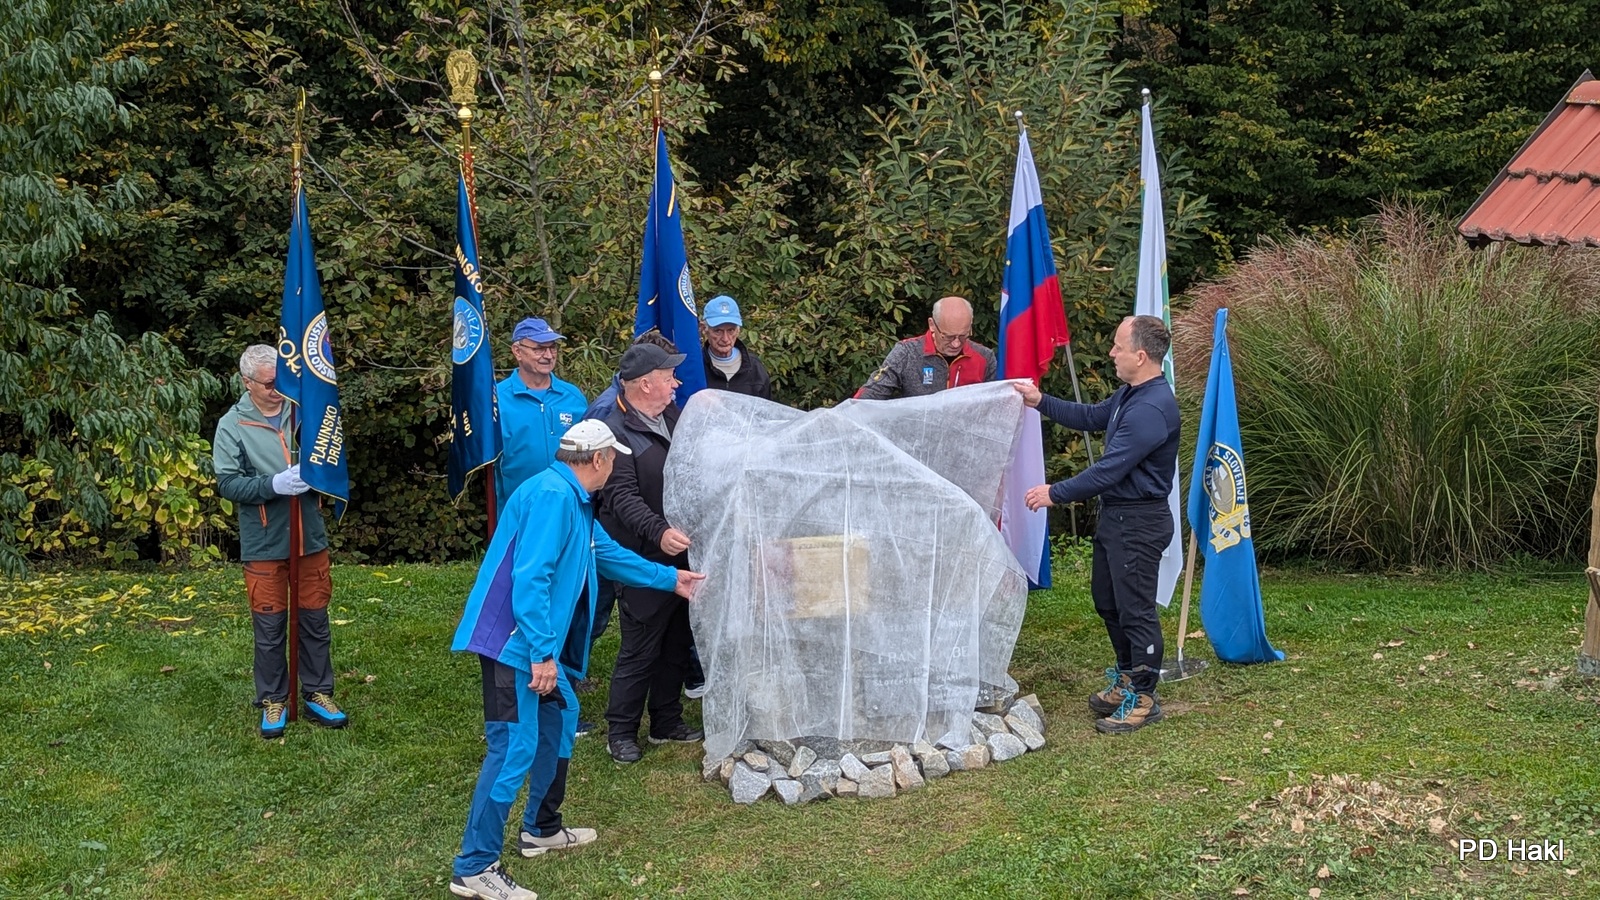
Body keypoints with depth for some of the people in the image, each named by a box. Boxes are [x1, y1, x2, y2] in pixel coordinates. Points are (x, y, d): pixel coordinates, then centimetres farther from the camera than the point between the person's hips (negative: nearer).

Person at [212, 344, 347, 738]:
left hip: (310, 539, 3)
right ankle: (273, 701, 18)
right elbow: (228, 483, -10)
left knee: (315, 619, 10)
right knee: (270, 626, 5)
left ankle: (318, 693, 23)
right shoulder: (232, 425, -4)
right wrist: (274, 484, -23)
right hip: (264, 545, -2)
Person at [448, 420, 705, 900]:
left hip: (538, 644, 11)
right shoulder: (551, 495, -17)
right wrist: (542, 653, -26)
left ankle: (541, 829, 36)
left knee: (559, 716, 22)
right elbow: (530, 578, -25)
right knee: (515, 747, -11)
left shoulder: (574, 501, 16)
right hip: (515, 642, -11)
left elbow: (610, 554, 32)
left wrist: (669, 579, 40)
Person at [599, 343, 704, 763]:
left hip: (681, 554, 8)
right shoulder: (616, 431, -16)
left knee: (677, 643, 17)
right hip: (644, 559, -8)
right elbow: (623, 497, -26)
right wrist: (659, 532, -38)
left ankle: (666, 722, 31)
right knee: (639, 650, -1)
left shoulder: (673, 416, 10)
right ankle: (620, 733, 13)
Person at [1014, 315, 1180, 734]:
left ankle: (1143, 699, 10)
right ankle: (1127, 679, 35)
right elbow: (1092, 417, 23)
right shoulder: (1130, 394, 7)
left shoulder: (1152, 409, -26)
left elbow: (1109, 470, -26)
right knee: (1107, 599, 20)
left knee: (1135, 608, -1)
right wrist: (1040, 401, 16)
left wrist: (1055, 494, -18)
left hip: (1139, 521, -11)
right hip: (1115, 514, 11)